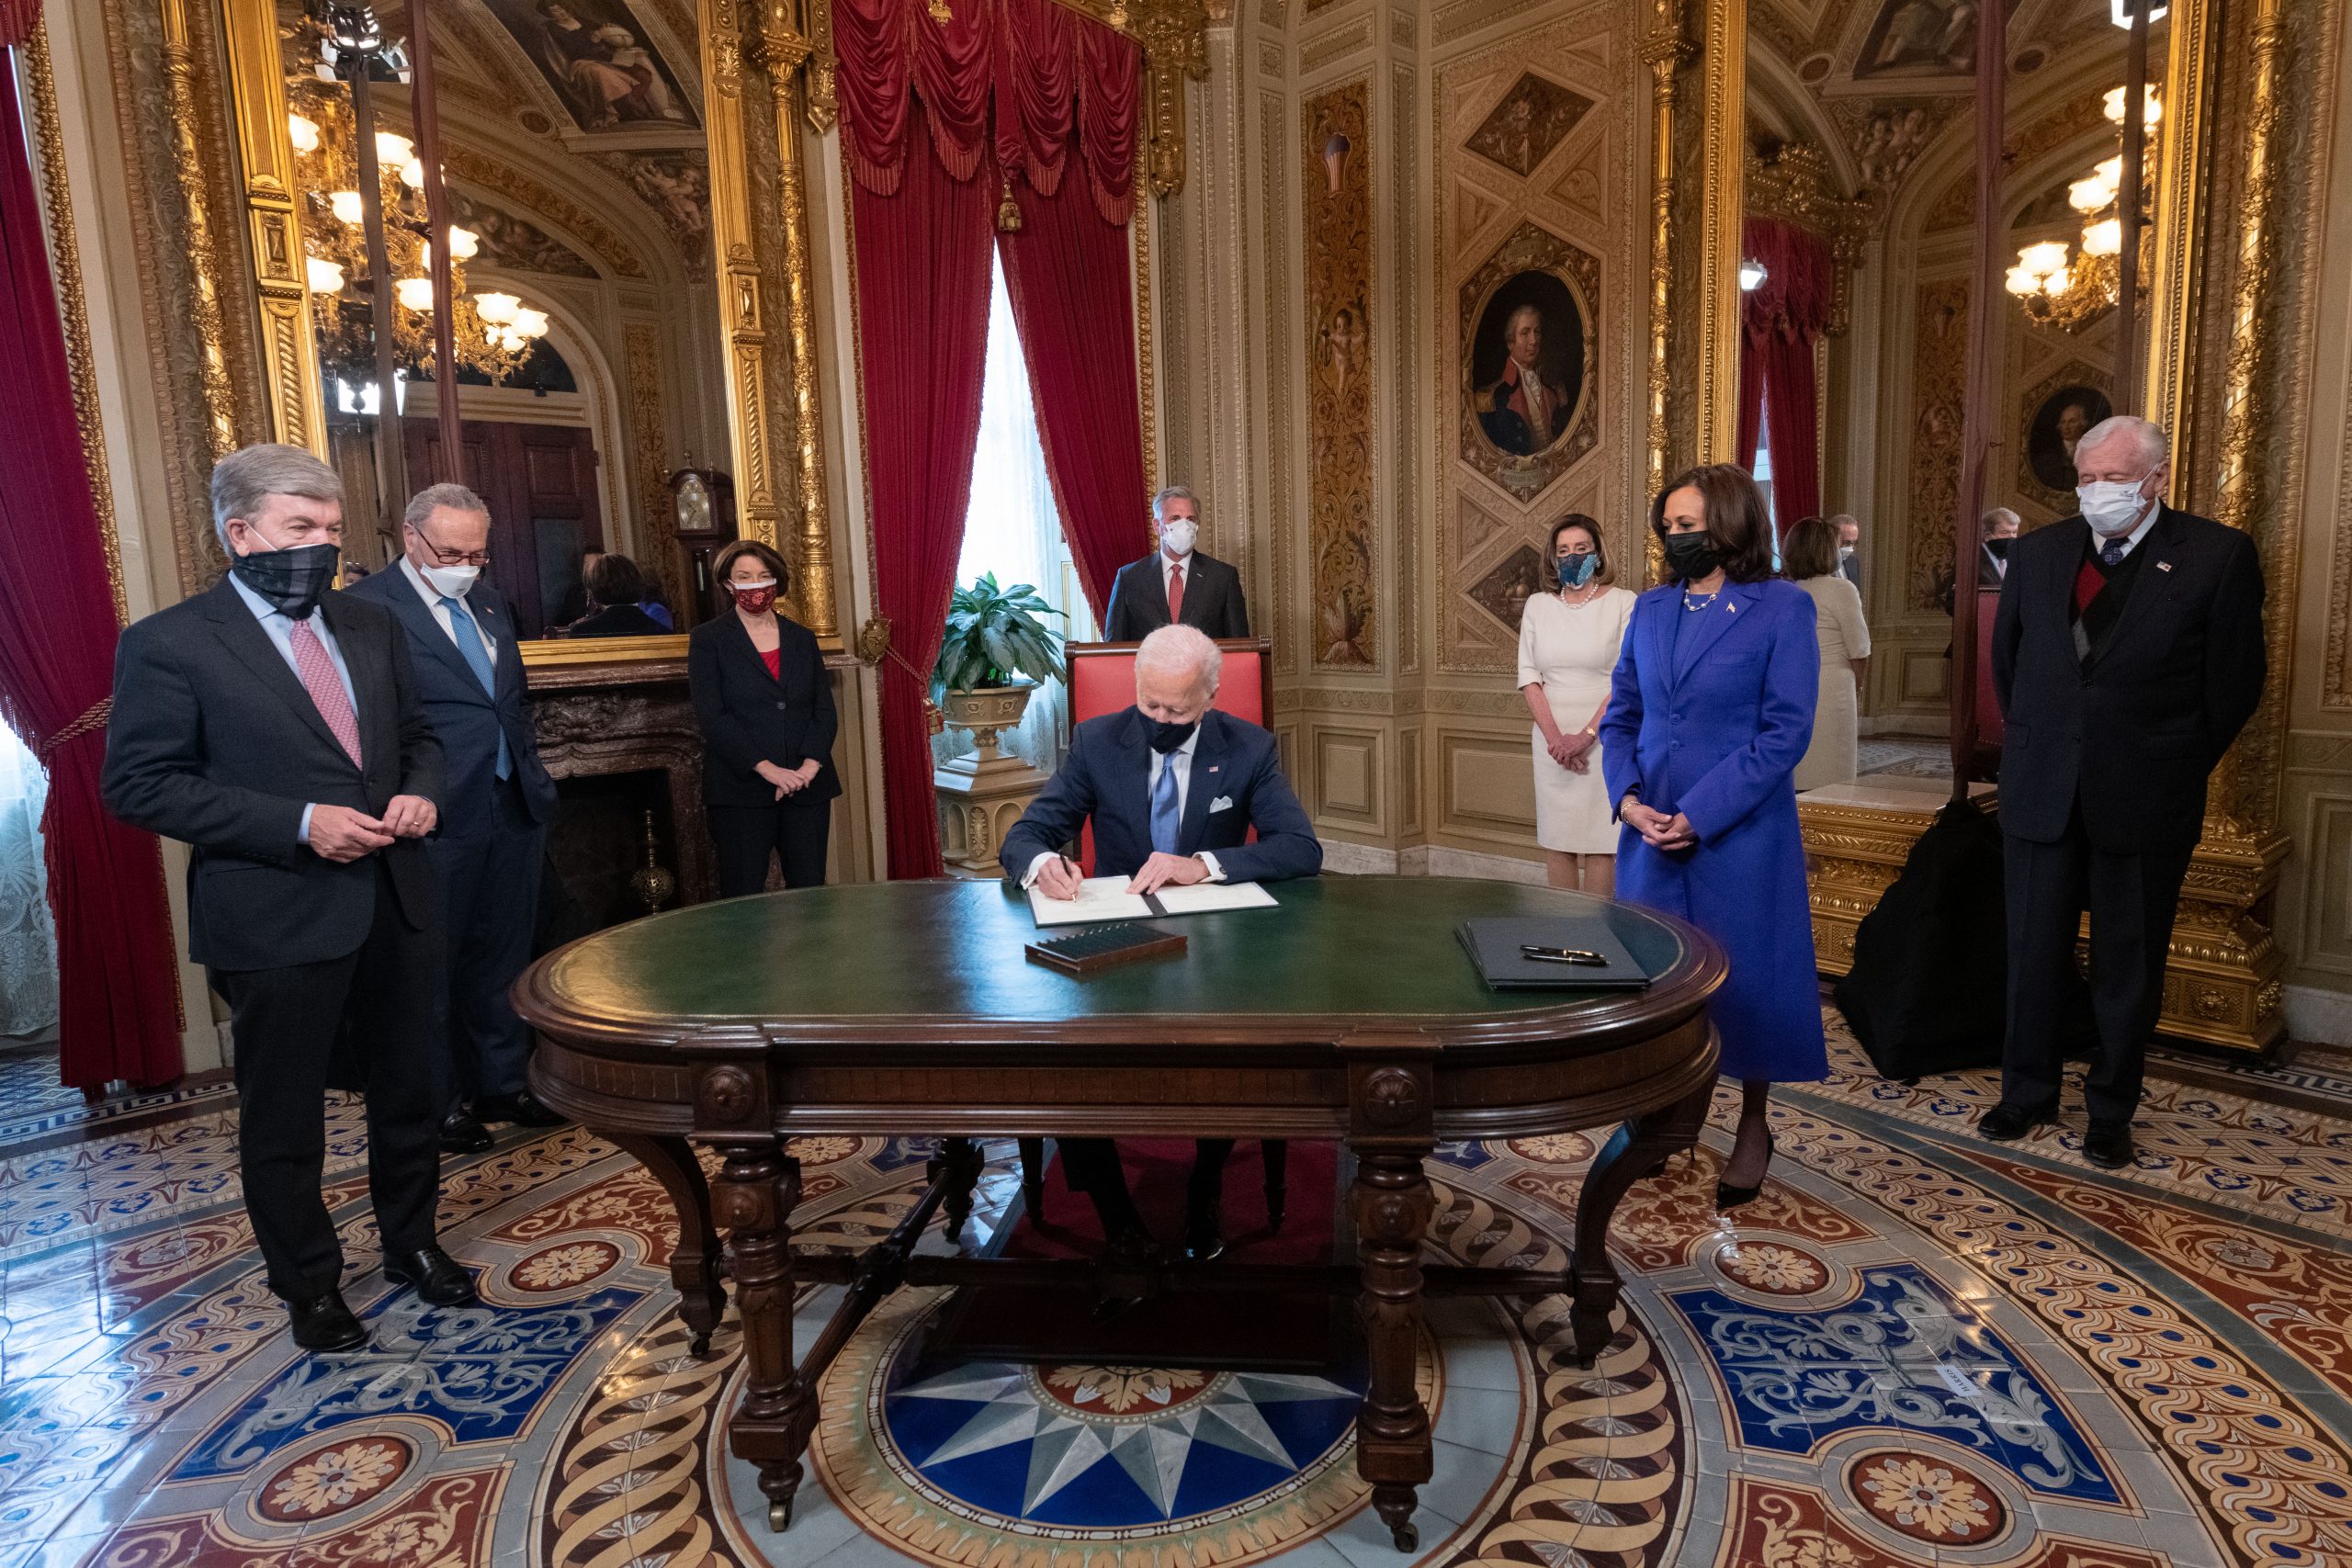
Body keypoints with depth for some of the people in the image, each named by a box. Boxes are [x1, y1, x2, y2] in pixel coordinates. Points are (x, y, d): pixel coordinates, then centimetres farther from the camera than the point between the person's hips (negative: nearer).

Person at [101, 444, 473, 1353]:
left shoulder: (370, 627, 9)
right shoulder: (168, 644, -8)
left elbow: (417, 734, 18)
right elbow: (137, 784, -11)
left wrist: (419, 792, -4)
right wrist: (298, 825, -20)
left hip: (395, 905, 5)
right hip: (278, 920, -5)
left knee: (406, 1090, 18)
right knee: (284, 1118, 11)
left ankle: (411, 1244, 39)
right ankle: (308, 1285, 32)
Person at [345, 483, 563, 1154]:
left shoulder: (491, 602, 13)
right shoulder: (368, 608, -9)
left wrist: (536, 780, 14)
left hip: (514, 811, 7)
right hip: (438, 822, -6)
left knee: (503, 958, 16)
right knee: (433, 969, 8)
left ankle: (502, 1083, 31)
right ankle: (439, 1102, 23)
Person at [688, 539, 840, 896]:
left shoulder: (803, 638, 14)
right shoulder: (707, 639, 3)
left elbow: (825, 710, 8)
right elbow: (711, 716, -7)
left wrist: (809, 766, -9)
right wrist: (766, 768, -16)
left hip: (807, 787, 3)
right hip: (741, 790, -3)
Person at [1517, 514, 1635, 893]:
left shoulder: (1623, 603, -1)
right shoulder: (1538, 605, 9)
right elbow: (1528, 676, 4)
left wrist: (1586, 735, -14)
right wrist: (1555, 736, -7)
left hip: (1604, 739, -3)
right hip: (1552, 739, 3)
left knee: (1600, 842, -1)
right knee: (1556, 840, 6)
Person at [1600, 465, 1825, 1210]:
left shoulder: (1783, 608, -5)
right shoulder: (1651, 609, 9)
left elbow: (1786, 731, -11)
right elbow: (1621, 716, 10)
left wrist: (1700, 814, -16)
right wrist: (1628, 798, -7)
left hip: (1739, 834, -4)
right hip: (1649, 831, 4)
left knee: (1745, 975, 7)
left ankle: (1753, 1127, 27)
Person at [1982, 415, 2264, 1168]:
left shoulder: (2219, 555, -5)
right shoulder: (2037, 552, 5)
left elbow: (2234, 683, -1)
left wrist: (2175, 766, 2)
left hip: (2144, 799, -2)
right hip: (2041, 790, 2)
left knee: (2129, 964, 10)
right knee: (2034, 952, 10)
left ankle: (2111, 1111, 24)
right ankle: (2028, 1091, 25)